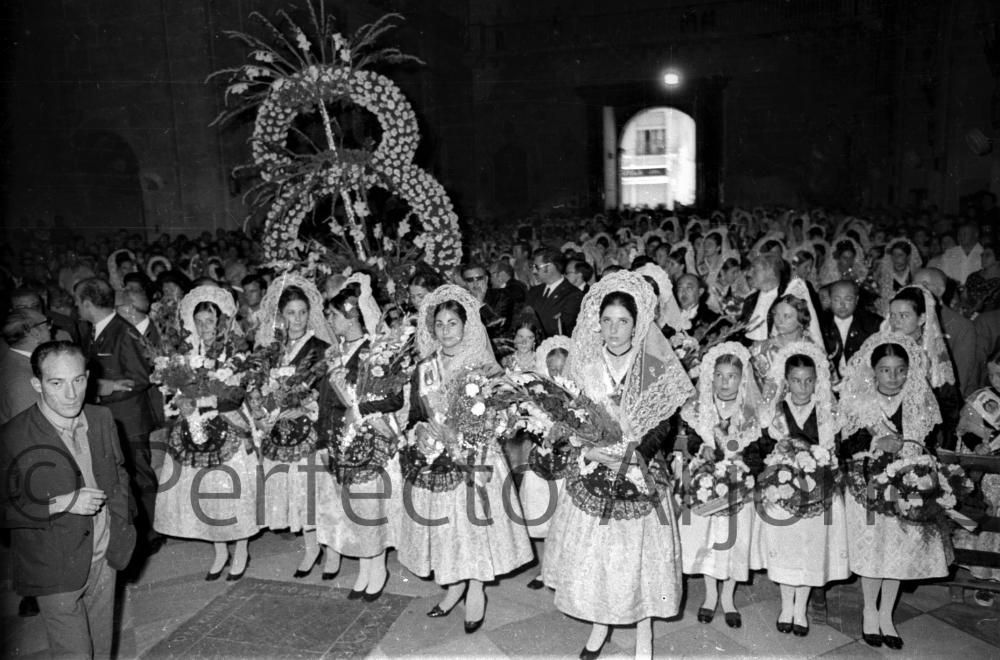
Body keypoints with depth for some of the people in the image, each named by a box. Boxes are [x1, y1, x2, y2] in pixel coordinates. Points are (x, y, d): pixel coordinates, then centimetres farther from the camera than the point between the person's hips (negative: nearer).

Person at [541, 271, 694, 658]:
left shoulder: (655, 368, -6)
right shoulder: (582, 366, -1)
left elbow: (665, 425, -4)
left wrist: (635, 451, -19)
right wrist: (586, 451, -15)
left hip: (640, 475, -2)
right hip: (592, 474, 2)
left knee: (640, 554, 4)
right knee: (590, 554, 8)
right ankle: (599, 625, 33)